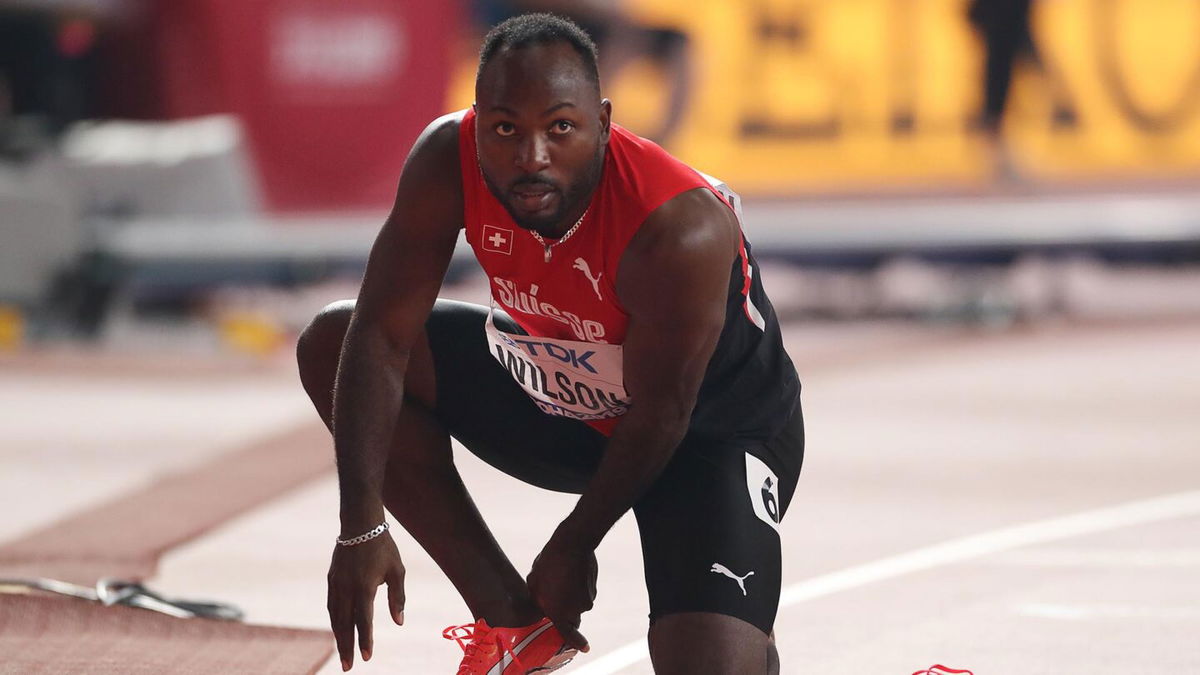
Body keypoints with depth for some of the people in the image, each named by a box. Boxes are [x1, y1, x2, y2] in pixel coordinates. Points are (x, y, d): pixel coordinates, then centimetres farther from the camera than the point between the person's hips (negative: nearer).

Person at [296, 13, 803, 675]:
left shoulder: (682, 231, -37)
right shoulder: (448, 161, -23)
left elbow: (658, 417, -23)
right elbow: (383, 336, -19)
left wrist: (574, 545, -10)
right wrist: (361, 529, -24)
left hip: (714, 428, -6)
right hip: (557, 393, 6)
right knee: (331, 345, -2)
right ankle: (513, 621, 4)